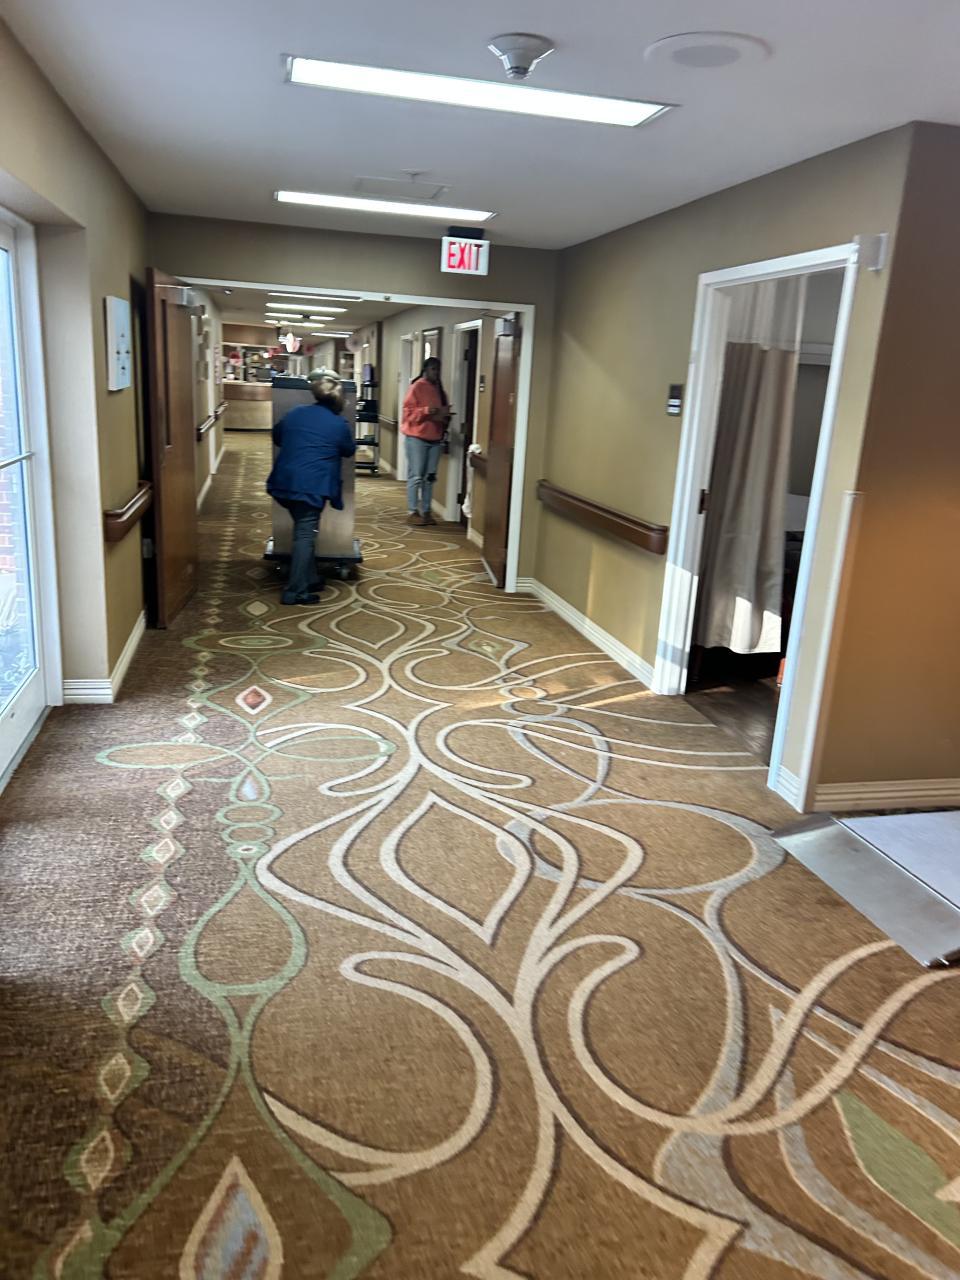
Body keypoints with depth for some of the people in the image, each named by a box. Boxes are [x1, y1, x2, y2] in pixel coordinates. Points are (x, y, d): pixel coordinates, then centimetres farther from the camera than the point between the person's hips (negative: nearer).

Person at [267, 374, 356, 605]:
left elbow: (276, 436, 25)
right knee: (305, 535, -4)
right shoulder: (339, 424, -3)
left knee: (302, 530, 19)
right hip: (311, 487, -6)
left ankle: (307, 579, 27)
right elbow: (350, 451, 14)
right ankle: (296, 592, -6)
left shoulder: (296, 413, 11)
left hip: (284, 483, 6)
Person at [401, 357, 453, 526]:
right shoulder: (417, 387, -6)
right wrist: (428, 411, -22)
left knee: (430, 476, 8)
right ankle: (412, 512, 1)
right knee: (416, 476, -4)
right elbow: (408, 411, -12)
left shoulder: (439, 389, 14)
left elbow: (445, 411, 21)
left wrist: (445, 416, -2)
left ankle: (426, 511, 14)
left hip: (435, 438, 7)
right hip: (417, 437, -7)